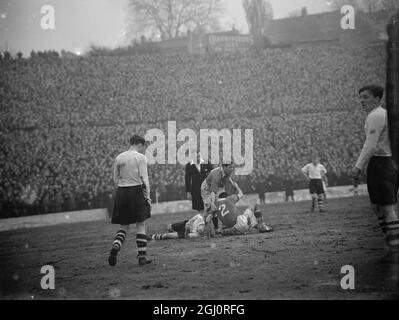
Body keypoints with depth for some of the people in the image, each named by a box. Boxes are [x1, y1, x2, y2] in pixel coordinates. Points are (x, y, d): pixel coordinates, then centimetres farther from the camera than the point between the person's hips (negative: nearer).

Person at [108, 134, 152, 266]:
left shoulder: (119, 158, 9)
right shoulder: (140, 157, -5)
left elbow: (116, 179, 11)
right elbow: (144, 179, -9)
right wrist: (148, 196, -6)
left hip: (121, 191, 4)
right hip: (136, 191, -4)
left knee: (123, 226, 12)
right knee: (141, 225, 7)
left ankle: (115, 246, -14)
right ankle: (142, 256, 6)